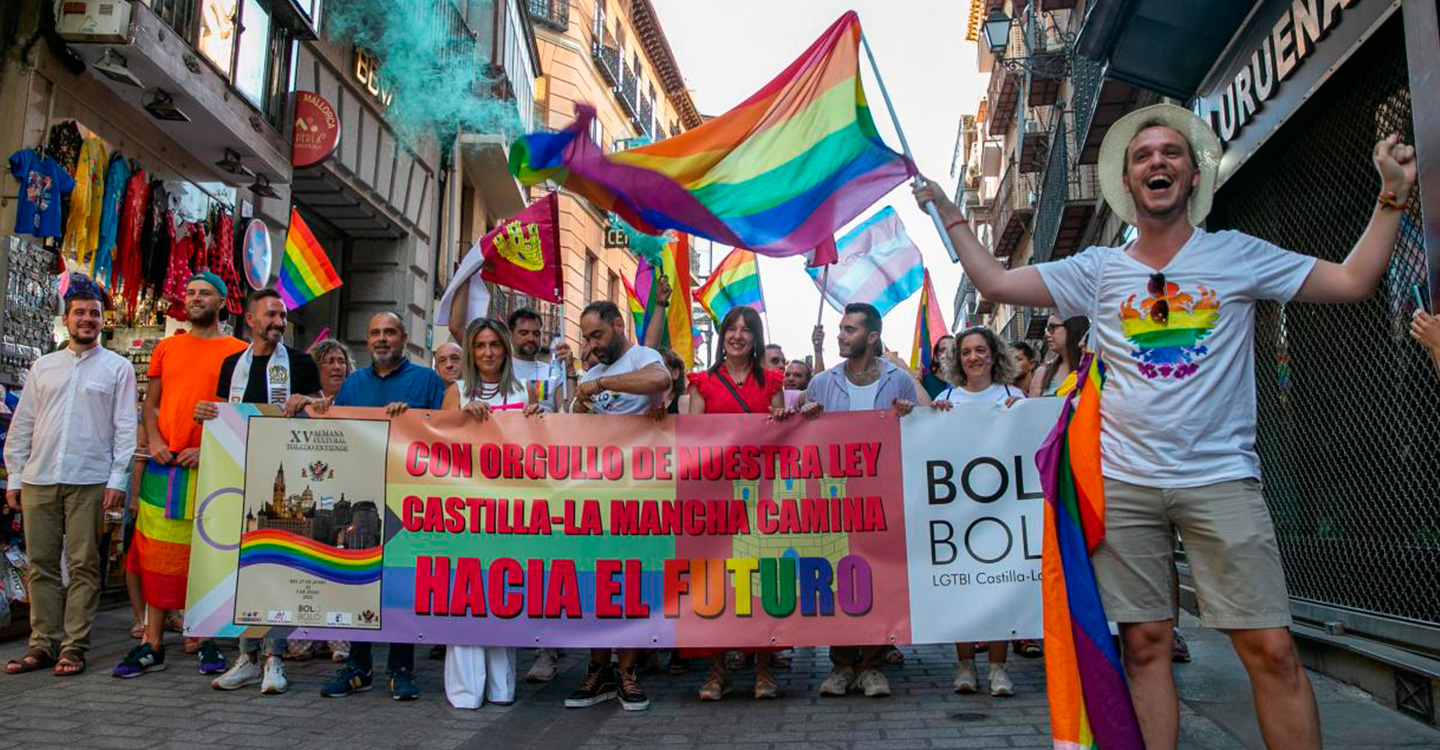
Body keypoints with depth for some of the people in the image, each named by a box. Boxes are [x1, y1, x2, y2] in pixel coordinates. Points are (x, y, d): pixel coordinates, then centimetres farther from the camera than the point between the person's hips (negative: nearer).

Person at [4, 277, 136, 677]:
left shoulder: (118, 367, 5)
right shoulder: (43, 366, 16)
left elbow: (126, 427, -1)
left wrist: (117, 479, -9)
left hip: (89, 482, -4)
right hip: (39, 480, 4)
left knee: (84, 567, -1)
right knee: (41, 565, 6)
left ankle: (74, 647, 4)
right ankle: (43, 644, 14)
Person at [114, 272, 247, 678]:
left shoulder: (237, 351, 2)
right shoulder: (166, 347, 15)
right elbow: (151, 402, 16)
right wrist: (154, 440, -2)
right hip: (163, 464, 4)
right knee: (156, 554, 4)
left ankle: (207, 641, 11)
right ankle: (152, 645, 11)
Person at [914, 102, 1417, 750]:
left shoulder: (1237, 254, 7)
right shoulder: (1098, 269, 9)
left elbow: (1353, 280, 6)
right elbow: (995, 283, 7)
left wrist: (1393, 195, 0)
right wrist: (947, 211, 9)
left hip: (1221, 479, -1)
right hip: (1122, 483, 1)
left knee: (1272, 650, -3)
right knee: (1144, 645, 6)